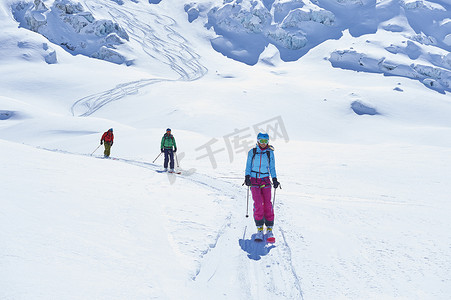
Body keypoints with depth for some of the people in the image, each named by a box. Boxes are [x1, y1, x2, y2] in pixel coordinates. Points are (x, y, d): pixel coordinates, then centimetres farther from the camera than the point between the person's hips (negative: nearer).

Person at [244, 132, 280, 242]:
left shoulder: (270, 153, 7)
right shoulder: (252, 152, 5)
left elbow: (272, 167, 12)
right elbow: (248, 166, 9)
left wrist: (274, 179, 2)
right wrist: (247, 177, -4)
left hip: (265, 180, 1)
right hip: (254, 180, -1)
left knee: (267, 204, -7)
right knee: (258, 204, -12)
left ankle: (269, 229, 2)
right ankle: (259, 229, -3)